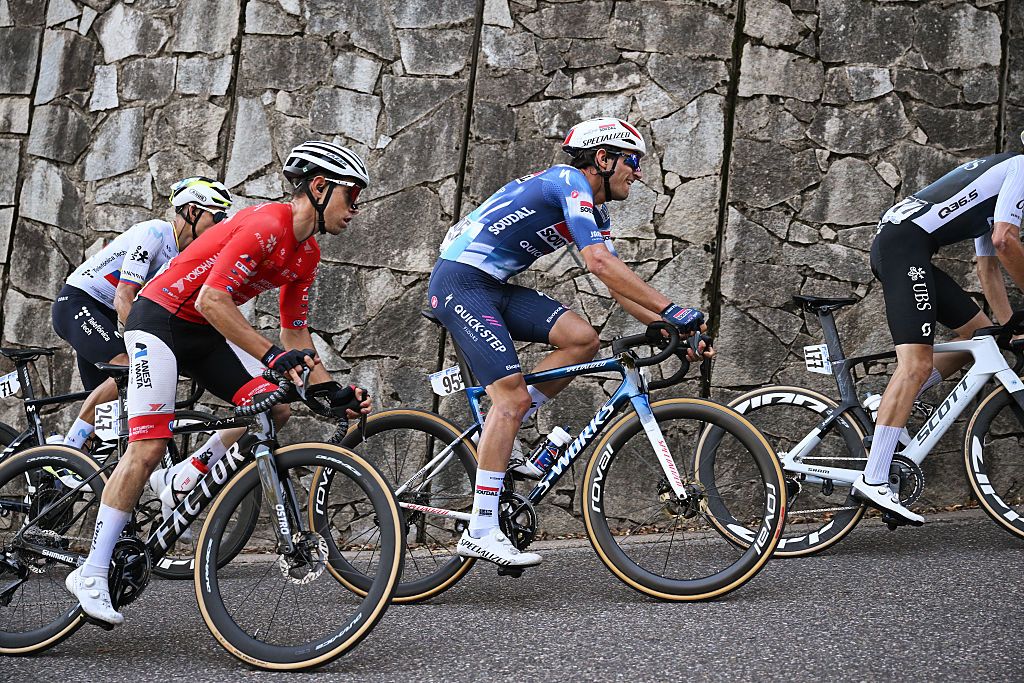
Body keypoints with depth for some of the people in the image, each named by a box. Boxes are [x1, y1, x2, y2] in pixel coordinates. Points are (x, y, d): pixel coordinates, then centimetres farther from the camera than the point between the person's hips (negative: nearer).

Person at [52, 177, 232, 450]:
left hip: (103, 315, 10)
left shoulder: (188, 258, 7)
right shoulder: (154, 232, -19)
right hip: (77, 304, -10)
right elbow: (123, 299, -26)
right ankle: (67, 450, -24)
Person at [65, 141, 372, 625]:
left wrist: (330, 391, 0)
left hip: (204, 333, 9)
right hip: (160, 318, -9)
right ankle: (91, 574, -12)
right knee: (148, 447, -16)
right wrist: (272, 355, -34)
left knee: (273, 409, -7)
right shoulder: (266, 226, -24)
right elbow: (211, 299, -31)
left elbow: (295, 334, 11)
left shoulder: (306, 254, 5)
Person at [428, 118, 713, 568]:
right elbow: (600, 264, -27)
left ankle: (499, 438, 3)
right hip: (460, 282, -9)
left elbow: (620, 286, 14)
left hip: (494, 287, 9)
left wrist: (670, 330, 3)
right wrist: (671, 310, -26)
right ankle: (480, 533, -16)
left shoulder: (594, 212, 15)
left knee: (582, 338, -6)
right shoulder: (569, 182, -14)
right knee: (513, 395, -17)